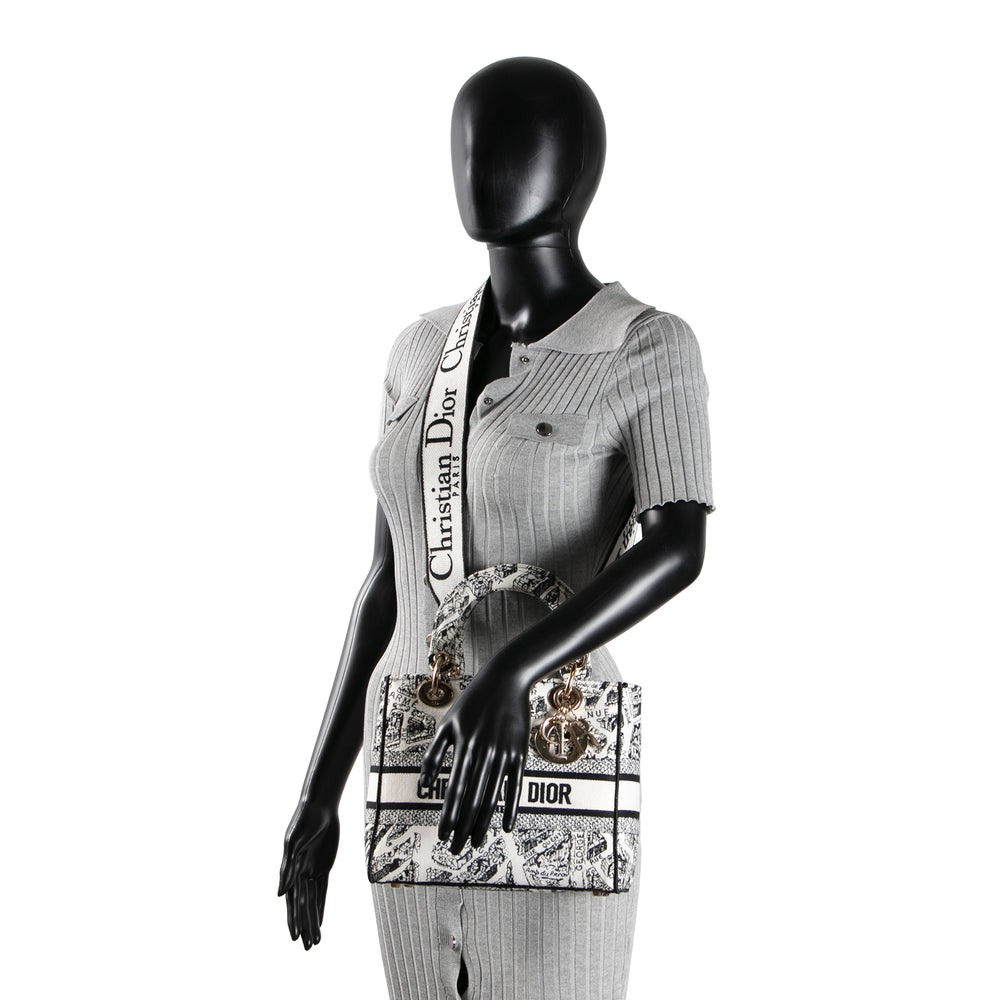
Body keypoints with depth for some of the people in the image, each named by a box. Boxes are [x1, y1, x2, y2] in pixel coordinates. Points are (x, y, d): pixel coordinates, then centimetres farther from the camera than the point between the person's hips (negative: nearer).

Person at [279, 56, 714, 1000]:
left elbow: (679, 550, -24)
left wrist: (510, 673, -38)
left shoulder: (650, 348, -9)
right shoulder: (421, 353, 10)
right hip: (420, 774, 6)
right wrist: (319, 792, 10)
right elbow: (390, 581, 12)